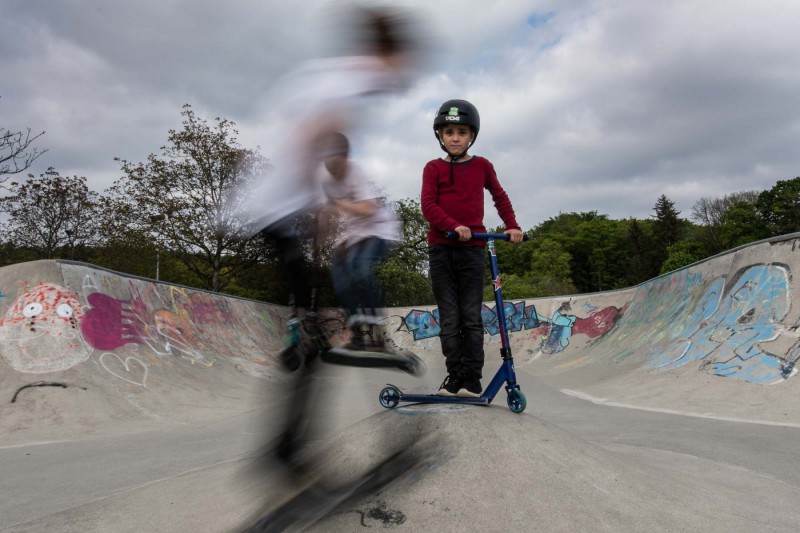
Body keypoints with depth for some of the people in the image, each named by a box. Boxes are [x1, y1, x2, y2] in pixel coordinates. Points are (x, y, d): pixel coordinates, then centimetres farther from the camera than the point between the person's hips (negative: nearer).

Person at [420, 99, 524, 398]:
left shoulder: (482, 166, 9)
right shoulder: (434, 168, 5)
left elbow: (500, 197, 20)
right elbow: (428, 205, -6)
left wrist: (512, 226, 8)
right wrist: (454, 226, -21)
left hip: (472, 249, 0)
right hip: (440, 248, 0)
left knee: (471, 317, -1)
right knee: (449, 318, 2)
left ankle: (472, 380, 4)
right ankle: (454, 377, 10)